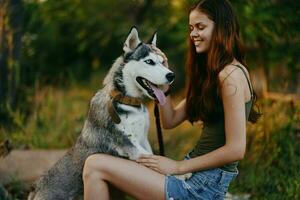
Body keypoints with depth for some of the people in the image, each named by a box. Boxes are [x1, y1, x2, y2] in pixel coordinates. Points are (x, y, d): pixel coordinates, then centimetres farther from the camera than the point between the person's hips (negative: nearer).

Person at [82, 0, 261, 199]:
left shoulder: (231, 74, -13)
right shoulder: (210, 74, 17)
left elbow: (236, 149, -19)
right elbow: (170, 120, 15)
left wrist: (178, 166, -14)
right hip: (196, 175, 10)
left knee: (95, 166, -14)